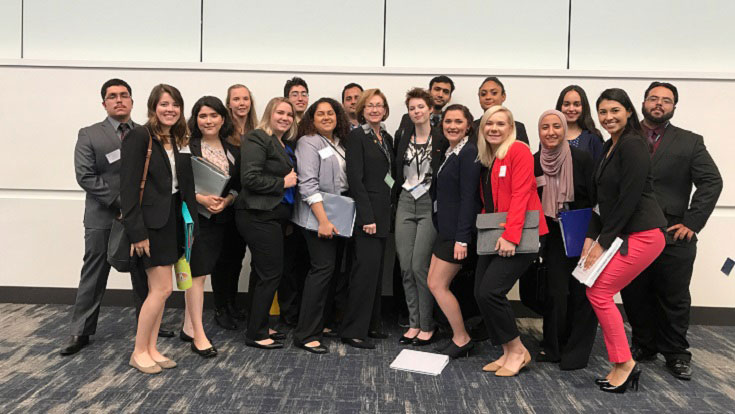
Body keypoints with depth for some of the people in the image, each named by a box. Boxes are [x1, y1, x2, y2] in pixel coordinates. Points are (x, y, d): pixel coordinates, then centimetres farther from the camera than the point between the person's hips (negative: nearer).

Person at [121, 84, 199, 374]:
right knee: (162, 288, -6)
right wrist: (137, 232, -19)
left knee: (157, 289, 11)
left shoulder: (178, 140, 12)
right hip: (151, 221, -7)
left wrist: (190, 224, 8)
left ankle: (151, 349, 22)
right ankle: (139, 352, 11)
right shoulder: (140, 136, -10)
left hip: (172, 219, 7)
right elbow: (129, 186, -15)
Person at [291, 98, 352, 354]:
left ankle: (323, 321, 21)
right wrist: (323, 221, -22)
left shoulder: (340, 142, 14)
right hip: (317, 216, -8)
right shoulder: (308, 143, -8)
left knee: (333, 268, 9)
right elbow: (308, 185, -16)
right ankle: (306, 335, -6)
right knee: (324, 268, -11)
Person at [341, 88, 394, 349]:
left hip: (383, 212, 7)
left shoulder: (387, 138, 16)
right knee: (367, 268, -9)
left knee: (376, 269, 11)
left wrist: (387, 212, 9)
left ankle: (370, 324, 21)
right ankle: (353, 331, -1)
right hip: (367, 212, -7)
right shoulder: (357, 136, -6)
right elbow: (355, 178, -13)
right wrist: (367, 217, -18)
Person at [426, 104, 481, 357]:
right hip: (445, 229, 9)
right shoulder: (448, 153, 14)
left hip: (459, 231, -9)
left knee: (437, 285, -4)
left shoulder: (469, 152, -13)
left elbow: (468, 197, -19)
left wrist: (462, 238, -21)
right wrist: (441, 228, 12)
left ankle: (461, 340, 11)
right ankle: (459, 337, 21)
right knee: (435, 284, 9)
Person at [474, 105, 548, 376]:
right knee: (480, 292, 0)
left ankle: (517, 351, 6)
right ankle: (508, 353, 16)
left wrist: (510, 236, -22)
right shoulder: (486, 158, 15)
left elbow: (520, 195, -16)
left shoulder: (519, 151, -8)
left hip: (519, 236, -8)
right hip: (494, 235, 8)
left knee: (490, 292, -15)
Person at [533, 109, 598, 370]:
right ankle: (553, 347, 19)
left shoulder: (581, 158, -11)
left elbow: (596, 198, -10)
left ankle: (576, 352, 16)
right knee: (555, 291, 1)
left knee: (581, 292, 2)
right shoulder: (535, 162, -1)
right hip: (553, 236, 2)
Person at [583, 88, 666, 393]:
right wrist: (591, 238, 5)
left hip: (642, 235, -9)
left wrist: (604, 242, -14)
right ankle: (622, 367, 15)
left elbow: (629, 199, -18)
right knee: (599, 292, 5)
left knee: (598, 291, -9)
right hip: (623, 233, 9)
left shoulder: (632, 145, -14)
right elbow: (602, 198, 14)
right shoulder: (609, 147, 14)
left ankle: (625, 364, 6)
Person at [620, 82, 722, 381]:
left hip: (673, 236, -1)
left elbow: (711, 182, 0)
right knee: (634, 296, 9)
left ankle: (676, 353, 24)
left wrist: (692, 222, -8)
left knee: (674, 299, 8)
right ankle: (644, 346, 27)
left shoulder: (690, 142, 6)